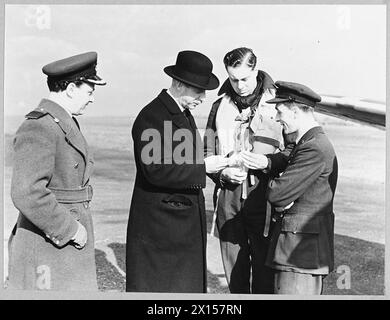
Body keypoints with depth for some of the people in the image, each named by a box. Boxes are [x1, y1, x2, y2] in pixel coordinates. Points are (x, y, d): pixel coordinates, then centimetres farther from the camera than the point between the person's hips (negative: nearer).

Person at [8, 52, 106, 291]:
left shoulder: (64, 123, 13)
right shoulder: (38, 127, -18)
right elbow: (27, 193, -27)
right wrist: (70, 228, -19)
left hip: (67, 240, 9)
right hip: (47, 246, -9)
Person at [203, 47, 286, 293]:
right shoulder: (220, 106, 10)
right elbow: (208, 155, 12)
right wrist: (223, 174, -6)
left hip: (264, 202, -3)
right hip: (229, 201, 3)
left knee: (264, 272, 2)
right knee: (234, 275, 13)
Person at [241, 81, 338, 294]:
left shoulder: (315, 149, -20)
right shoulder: (309, 143, 13)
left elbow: (278, 195, -23)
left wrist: (272, 185, -2)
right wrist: (268, 162, -4)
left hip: (302, 254, -10)